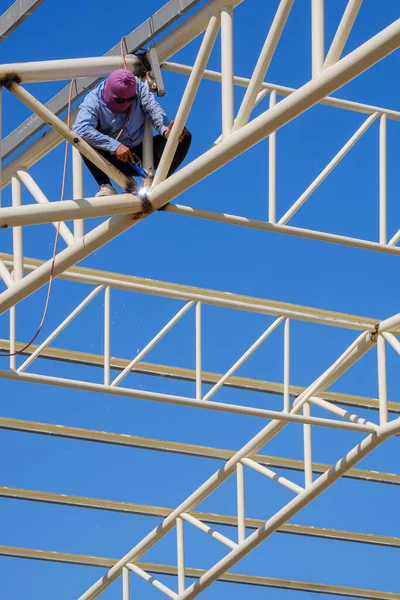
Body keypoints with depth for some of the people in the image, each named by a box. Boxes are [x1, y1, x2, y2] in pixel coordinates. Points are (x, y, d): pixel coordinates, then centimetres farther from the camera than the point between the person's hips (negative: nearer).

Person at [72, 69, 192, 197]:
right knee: (85, 142, -30)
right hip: (116, 160, -3)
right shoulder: (93, 101, -18)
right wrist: (115, 146, -41)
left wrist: (166, 130, -37)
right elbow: (80, 129, -34)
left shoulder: (137, 86, -6)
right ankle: (105, 185, -22)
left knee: (184, 136, -14)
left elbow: (153, 109, -15)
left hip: (143, 153, 3)